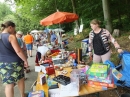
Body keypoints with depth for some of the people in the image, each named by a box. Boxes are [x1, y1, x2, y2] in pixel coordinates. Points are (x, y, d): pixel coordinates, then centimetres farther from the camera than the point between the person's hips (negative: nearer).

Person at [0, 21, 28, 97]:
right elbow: (18, 51, -21)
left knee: (8, 84, 9)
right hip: (14, 62, -5)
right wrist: (25, 60, -11)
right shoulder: (11, 36, -14)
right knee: (20, 79, 19)